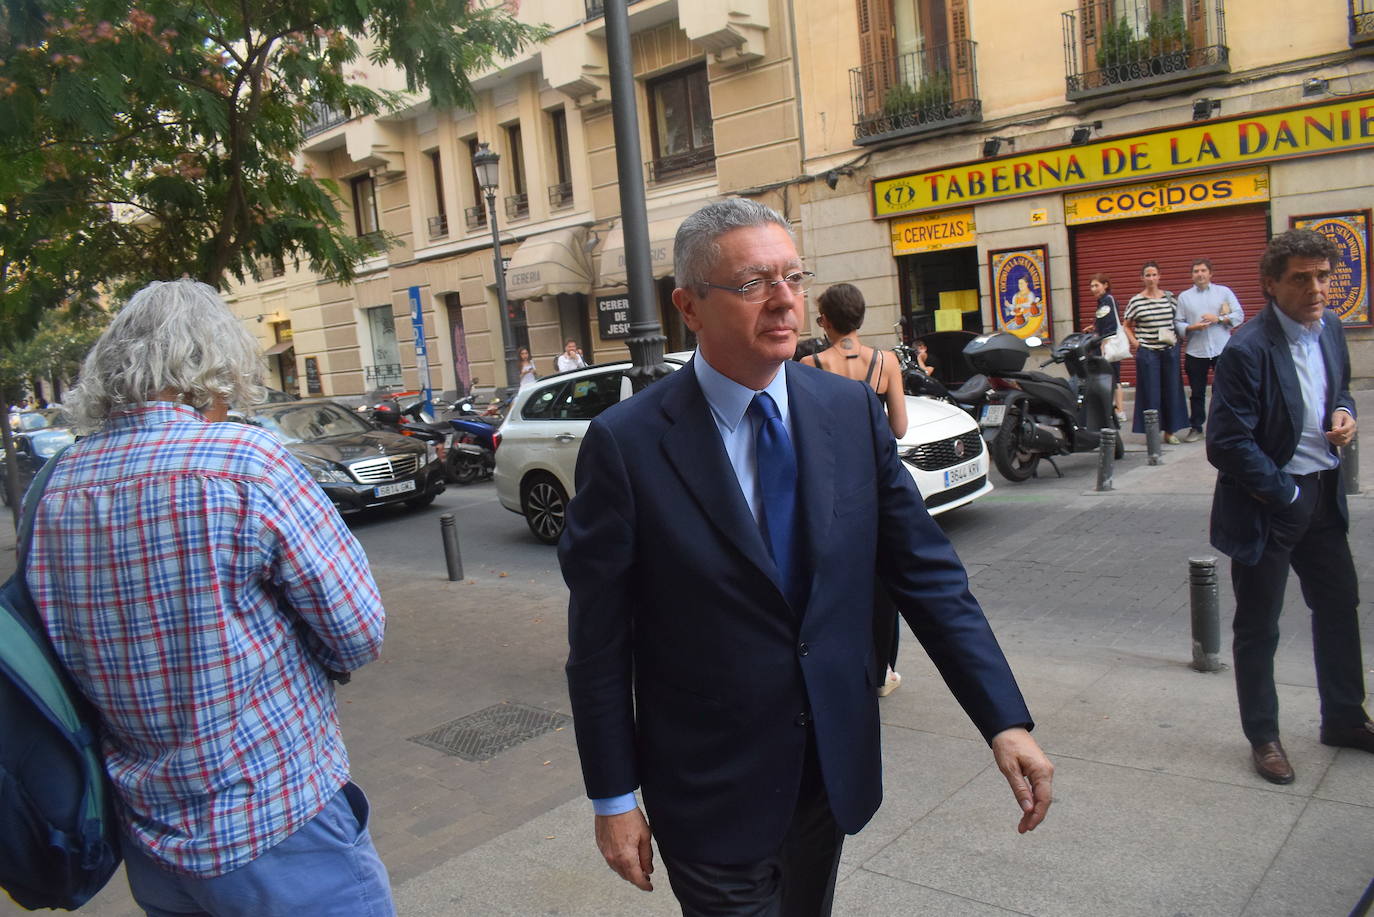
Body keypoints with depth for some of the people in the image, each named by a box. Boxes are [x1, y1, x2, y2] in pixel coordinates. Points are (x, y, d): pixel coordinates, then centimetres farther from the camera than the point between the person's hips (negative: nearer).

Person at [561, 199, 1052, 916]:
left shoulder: (852, 411, -5)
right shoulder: (627, 444, -17)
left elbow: (927, 574, -2)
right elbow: (598, 641, -11)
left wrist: (1004, 721, -8)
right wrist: (614, 799, -7)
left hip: (835, 768, 5)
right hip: (711, 792, -4)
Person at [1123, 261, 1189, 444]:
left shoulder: (1169, 297, 5)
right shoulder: (1136, 301, -2)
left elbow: (1178, 320, 18)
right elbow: (1126, 326, 8)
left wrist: (1176, 337, 4)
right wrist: (1134, 342, -4)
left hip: (1170, 351, 3)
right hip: (1147, 352, -3)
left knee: (1172, 390, 6)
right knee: (1150, 392, 0)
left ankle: (1170, 431, 16)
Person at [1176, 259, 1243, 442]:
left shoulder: (1224, 292, 8)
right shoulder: (1184, 297, 9)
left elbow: (1239, 316, 3)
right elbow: (1178, 324, 4)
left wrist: (1219, 319, -11)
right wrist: (1191, 327, -14)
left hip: (1222, 349, -1)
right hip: (1195, 351, 1)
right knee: (1197, 392, 6)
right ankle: (1195, 427, 15)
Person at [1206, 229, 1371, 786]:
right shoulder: (1248, 350, -22)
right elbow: (1227, 444, -23)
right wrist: (1286, 494, -16)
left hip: (1323, 493, 8)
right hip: (1268, 504, -7)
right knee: (1259, 628, 7)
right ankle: (1263, 737, 25)